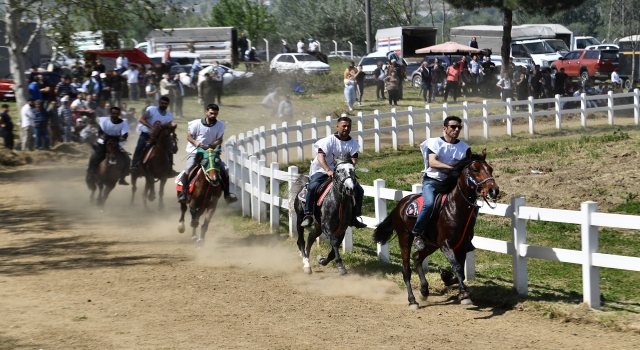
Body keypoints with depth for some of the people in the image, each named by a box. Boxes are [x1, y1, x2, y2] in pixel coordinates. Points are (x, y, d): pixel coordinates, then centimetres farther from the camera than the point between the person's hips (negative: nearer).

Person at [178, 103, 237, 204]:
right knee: (188, 168, -28)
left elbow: (219, 139, -4)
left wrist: (211, 145, -25)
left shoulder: (220, 125, 1)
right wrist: (196, 142, -25)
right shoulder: (197, 123, -6)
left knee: (224, 169, -12)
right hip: (195, 151, -3)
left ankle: (227, 194, -7)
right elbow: (189, 136, -3)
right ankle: (183, 193, -26)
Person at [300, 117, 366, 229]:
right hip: (322, 170, -5)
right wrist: (328, 171, -41)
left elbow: (354, 159, -8)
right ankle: (308, 215, -22)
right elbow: (320, 156, -25)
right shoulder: (329, 140, -13)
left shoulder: (352, 143, 2)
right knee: (313, 187, -31)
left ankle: (353, 217, 11)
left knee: (359, 190, -4)